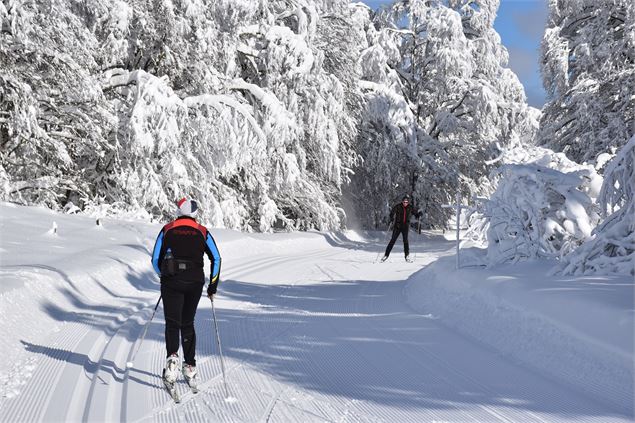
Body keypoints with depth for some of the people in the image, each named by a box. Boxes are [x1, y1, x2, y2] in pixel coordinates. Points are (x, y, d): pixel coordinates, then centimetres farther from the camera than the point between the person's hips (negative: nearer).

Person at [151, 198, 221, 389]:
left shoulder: (167, 230, 5)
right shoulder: (202, 232, 6)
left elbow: (155, 259, 5)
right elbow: (216, 259, 0)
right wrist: (213, 286, 6)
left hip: (172, 283, -1)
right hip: (195, 283, 1)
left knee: (172, 323, 3)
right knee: (188, 324, 15)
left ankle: (172, 357, -23)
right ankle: (190, 367, 14)